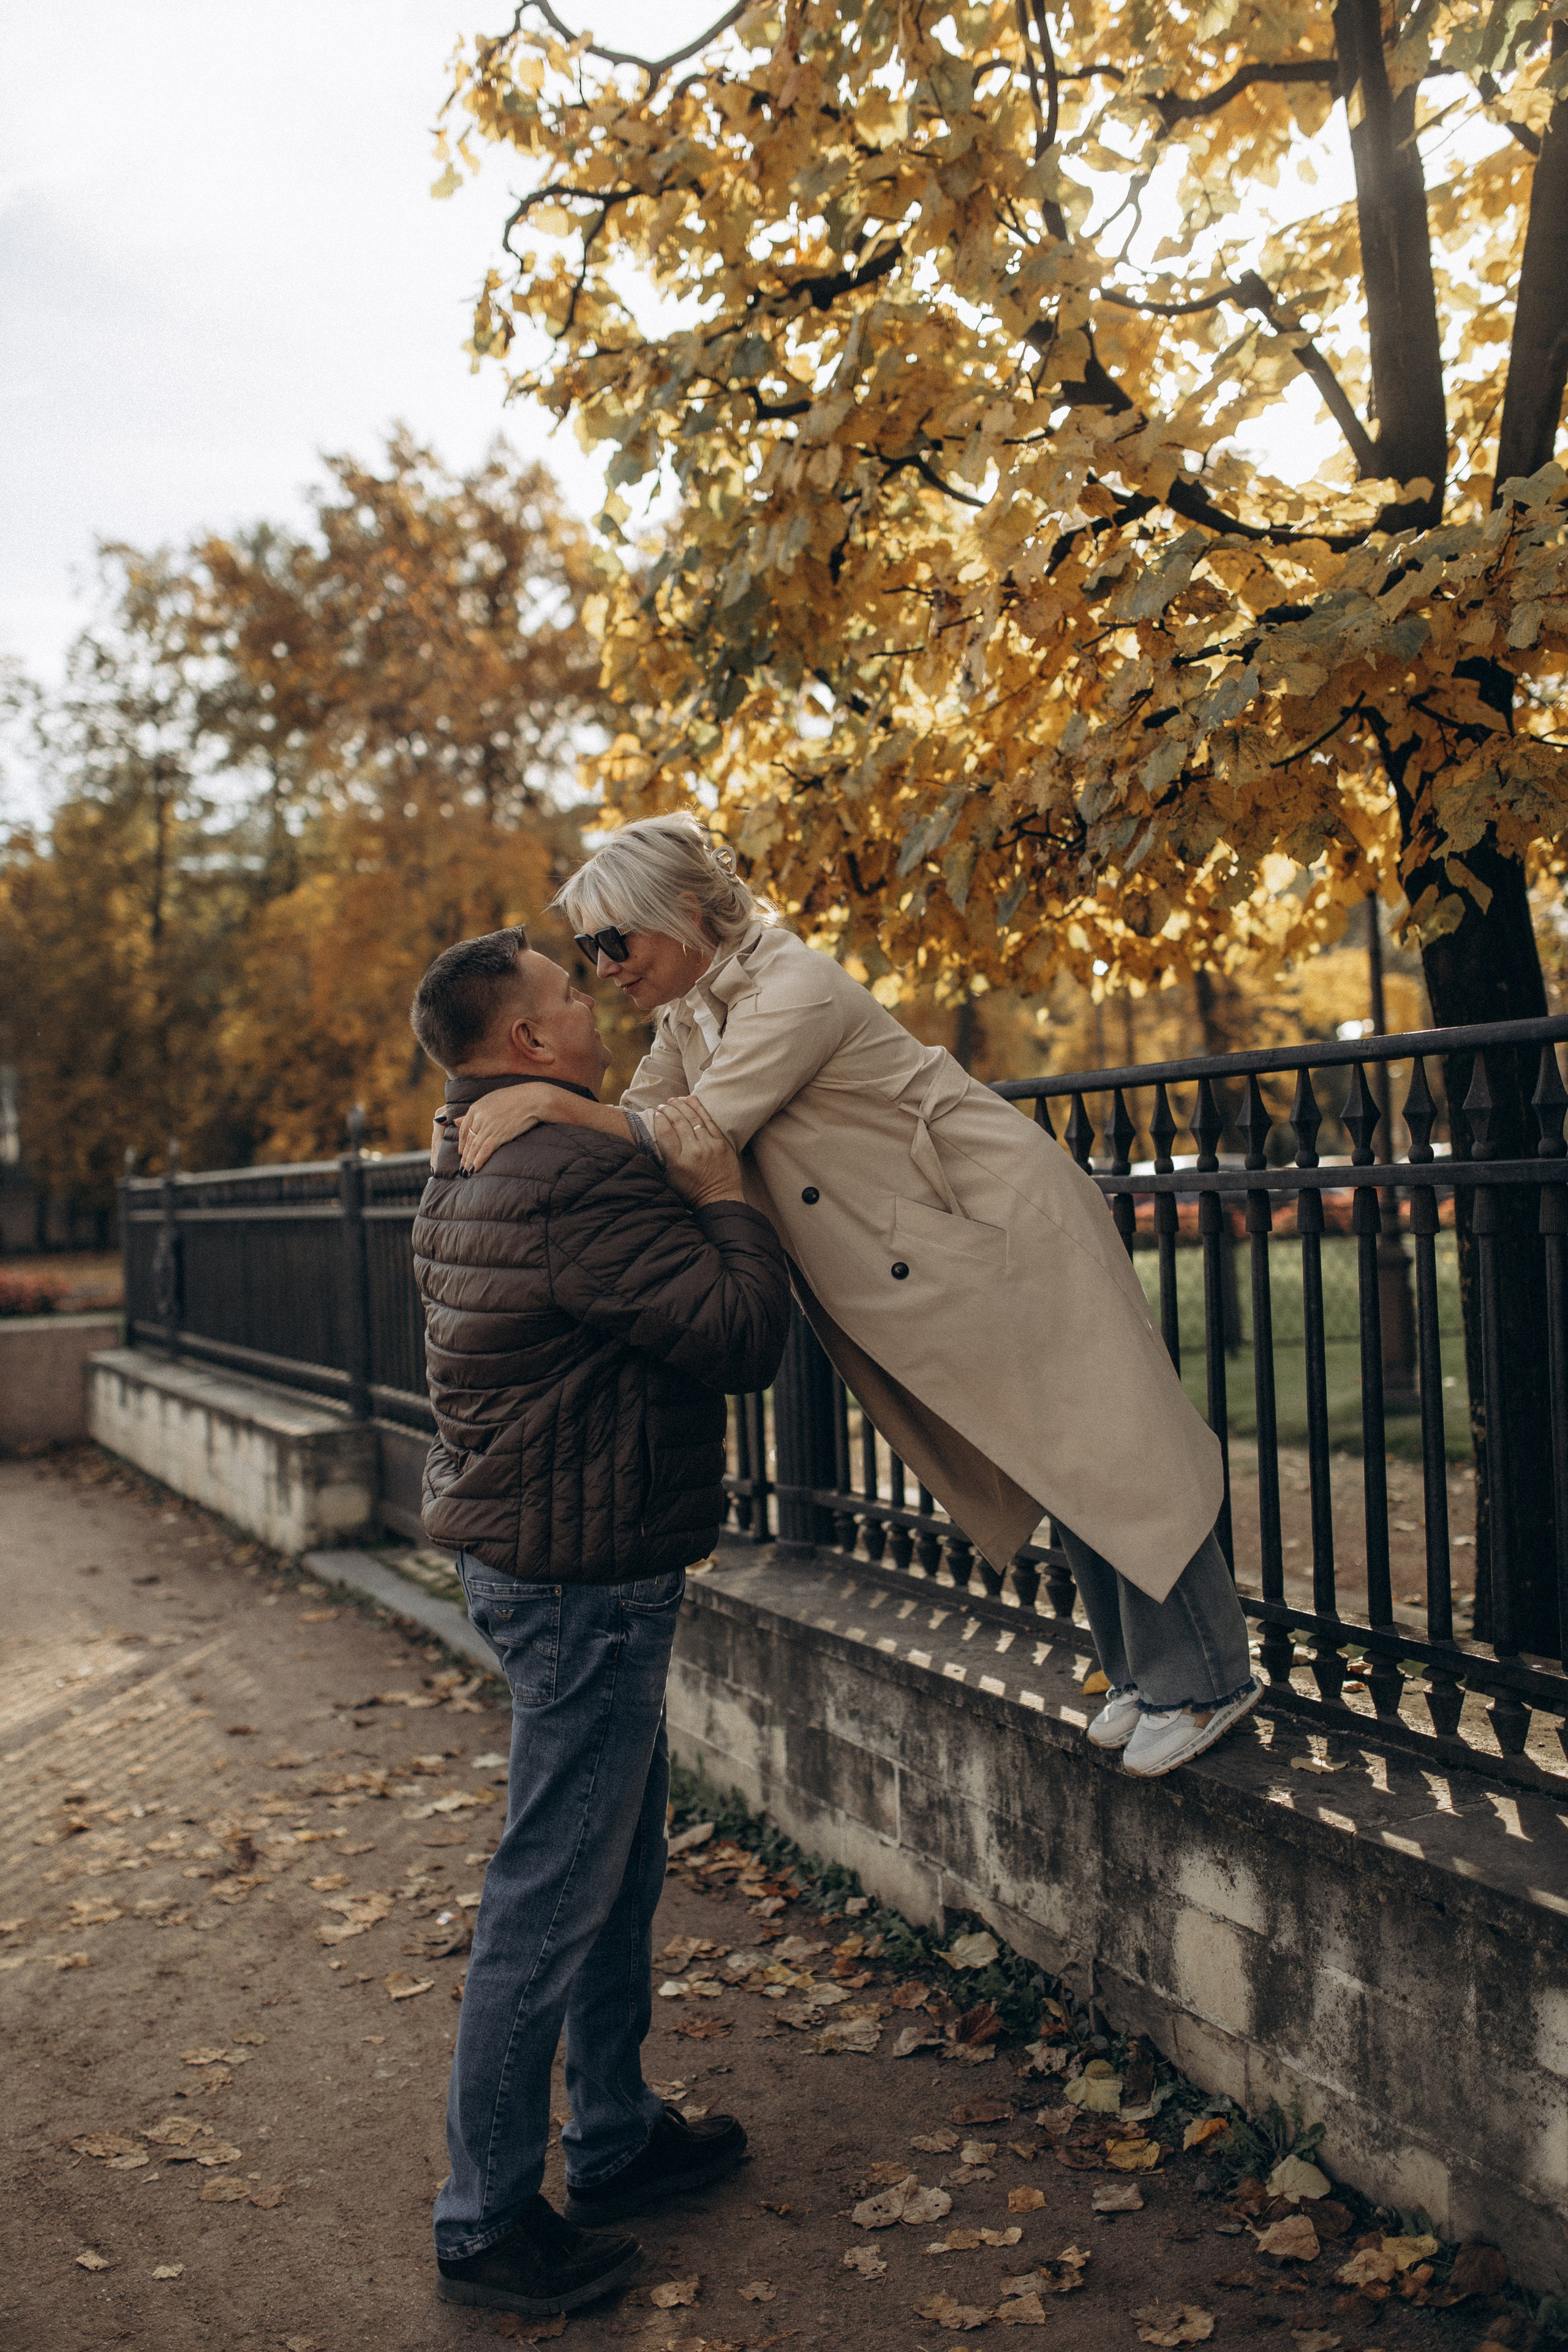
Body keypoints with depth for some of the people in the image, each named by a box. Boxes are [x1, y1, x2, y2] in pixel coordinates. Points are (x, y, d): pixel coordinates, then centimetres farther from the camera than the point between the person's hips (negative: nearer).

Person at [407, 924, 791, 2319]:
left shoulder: (474, 1172, 10)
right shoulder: (579, 1180, -23)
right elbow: (745, 1338, -24)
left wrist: (688, 1200, 10)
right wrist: (723, 1200, -11)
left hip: (534, 1559, 11)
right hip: (586, 1582, -11)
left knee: (622, 1870, 22)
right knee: (552, 1900, 2)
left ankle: (615, 2140, 37)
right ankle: (487, 2223, 17)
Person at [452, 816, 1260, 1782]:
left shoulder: (794, 991, -24)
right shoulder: (687, 1020, 5)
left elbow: (696, 1133, -31)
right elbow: (642, 1130, 3)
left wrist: (552, 1104, -34)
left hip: (1005, 1227, -9)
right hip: (923, 1260, 9)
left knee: (1096, 1453, 0)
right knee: (1049, 1465, 16)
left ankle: (1207, 1676, 16)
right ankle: (1142, 1675, 30)